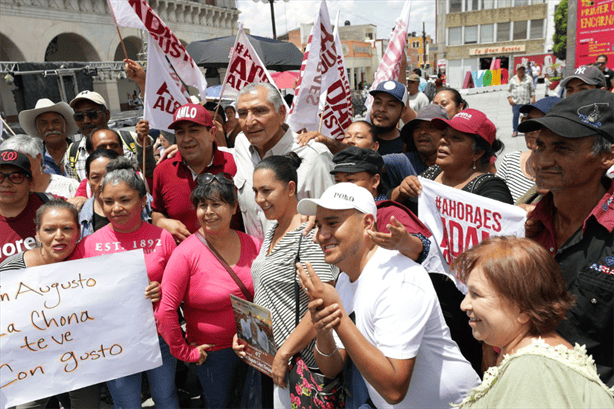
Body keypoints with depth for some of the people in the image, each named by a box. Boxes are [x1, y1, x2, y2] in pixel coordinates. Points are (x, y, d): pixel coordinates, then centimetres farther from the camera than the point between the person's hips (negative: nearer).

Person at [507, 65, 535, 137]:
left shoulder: (528, 79, 9)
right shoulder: (513, 80, 9)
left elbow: (532, 89, 11)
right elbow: (509, 90, 11)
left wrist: (533, 98, 1)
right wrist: (510, 98, -2)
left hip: (526, 102, 0)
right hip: (515, 102, 0)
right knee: (515, 116, -2)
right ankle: (515, 131, 8)